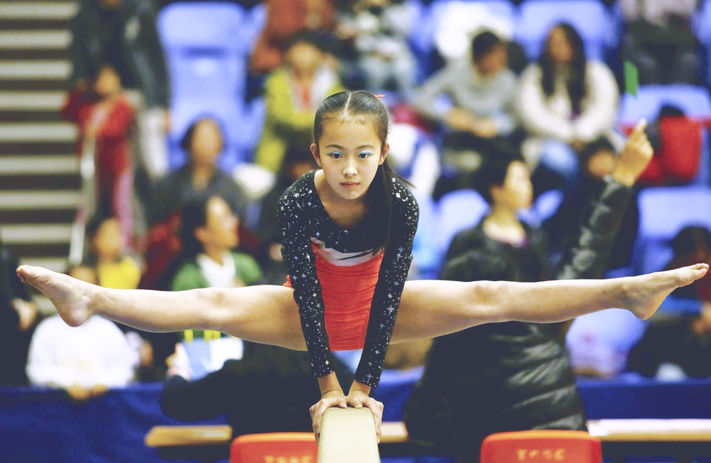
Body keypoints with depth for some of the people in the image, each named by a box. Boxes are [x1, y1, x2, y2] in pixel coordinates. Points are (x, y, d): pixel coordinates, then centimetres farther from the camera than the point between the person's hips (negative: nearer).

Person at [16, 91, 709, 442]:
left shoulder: (400, 204, -25)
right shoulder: (297, 204, -27)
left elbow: (388, 297, -23)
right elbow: (306, 293, -26)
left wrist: (366, 385, -24)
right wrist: (327, 383, -28)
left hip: (377, 310, 1)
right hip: (312, 313, 0)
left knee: (486, 299, -14)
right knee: (217, 305, -24)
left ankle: (628, 290, -19)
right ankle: (88, 300, -35)